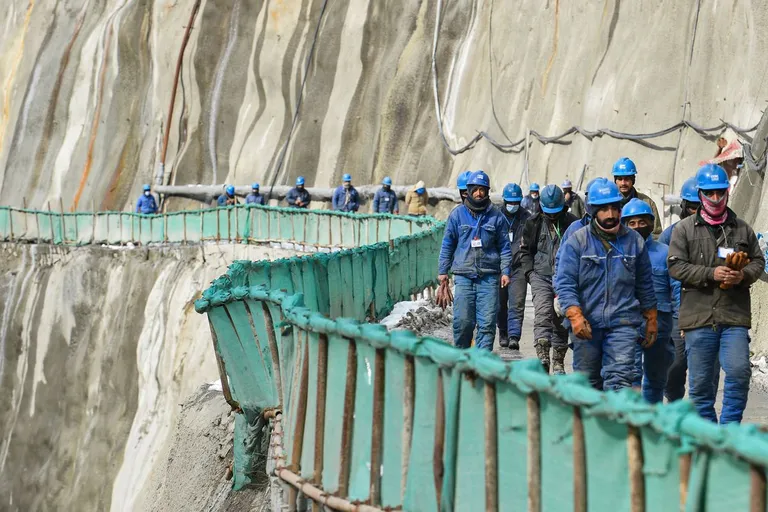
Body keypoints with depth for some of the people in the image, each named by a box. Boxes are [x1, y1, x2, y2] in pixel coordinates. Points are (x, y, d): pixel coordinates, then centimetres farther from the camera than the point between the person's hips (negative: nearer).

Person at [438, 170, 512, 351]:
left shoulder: (496, 216, 7)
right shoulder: (457, 214, 7)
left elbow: (504, 246, 10)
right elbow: (447, 244, 11)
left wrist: (505, 271, 2)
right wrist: (443, 270, 8)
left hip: (489, 276, 0)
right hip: (463, 275, 0)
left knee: (487, 322, -4)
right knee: (463, 321, -3)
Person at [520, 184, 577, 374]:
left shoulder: (572, 224, 1)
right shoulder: (533, 223, 6)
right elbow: (525, 250, 16)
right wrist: (530, 272, 4)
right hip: (541, 277, 0)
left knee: (561, 321, 5)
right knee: (543, 313, -19)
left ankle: (558, 362, 17)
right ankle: (542, 356, -29)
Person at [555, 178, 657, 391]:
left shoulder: (634, 241, 9)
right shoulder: (577, 242, 0)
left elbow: (645, 286, 17)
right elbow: (565, 283, -5)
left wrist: (651, 321, 17)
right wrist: (575, 317, -18)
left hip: (622, 324, 0)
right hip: (586, 325, 0)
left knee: (620, 377, -13)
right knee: (587, 381, 9)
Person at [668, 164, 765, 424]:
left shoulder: (742, 229, 12)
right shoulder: (684, 229, 5)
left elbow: (758, 261, 16)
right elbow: (676, 266, -3)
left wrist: (744, 275, -6)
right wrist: (711, 273, -14)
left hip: (735, 315, 1)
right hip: (698, 315, -1)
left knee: (739, 371, -13)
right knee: (700, 381, 4)